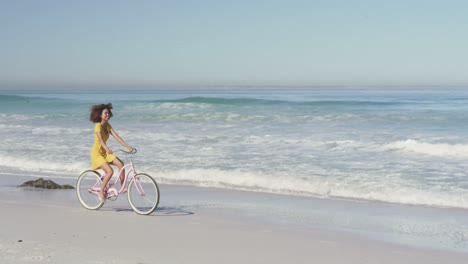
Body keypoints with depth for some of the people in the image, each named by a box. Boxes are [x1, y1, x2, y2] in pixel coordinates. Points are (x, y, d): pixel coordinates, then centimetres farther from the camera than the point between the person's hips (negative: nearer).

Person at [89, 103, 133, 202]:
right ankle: (101, 192, -6)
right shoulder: (98, 126, -18)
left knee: (120, 164, -13)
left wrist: (127, 147, -14)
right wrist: (107, 149, -52)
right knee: (110, 171, -22)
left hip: (105, 152, 7)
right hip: (97, 153, -7)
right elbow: (100, 139, -34)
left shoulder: (107, 125, 4)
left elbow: (116, 136, -3)